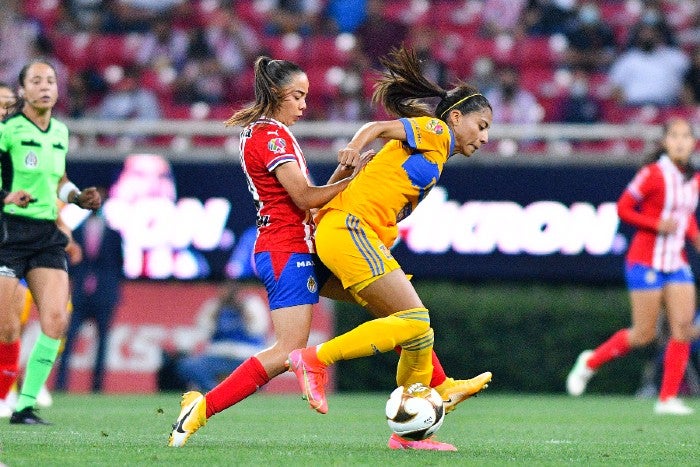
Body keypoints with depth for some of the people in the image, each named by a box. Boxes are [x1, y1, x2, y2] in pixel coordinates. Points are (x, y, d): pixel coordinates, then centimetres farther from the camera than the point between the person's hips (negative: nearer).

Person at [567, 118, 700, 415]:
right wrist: (657, 225, -19)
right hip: (646, 262, -6)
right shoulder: (652, 175, -11)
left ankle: (668, 398, -2)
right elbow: (623, 207, -8)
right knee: (644, 334, -4)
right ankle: (590, 362, 20)